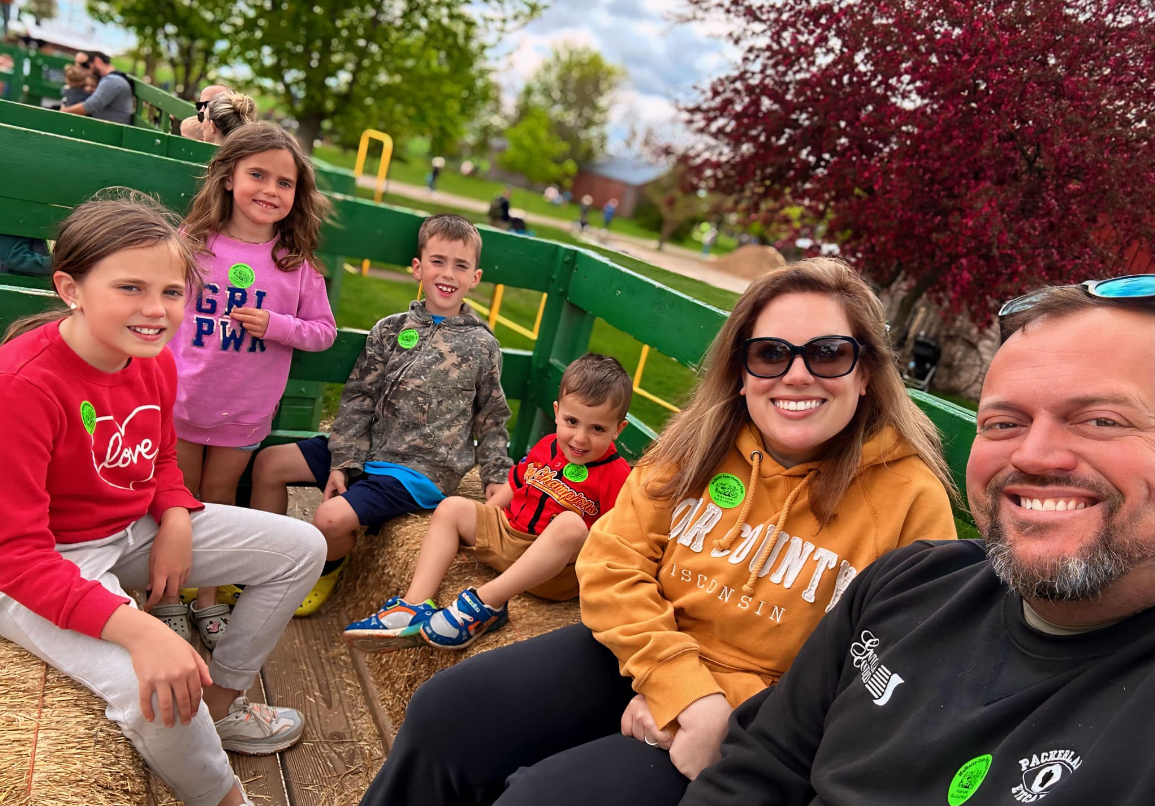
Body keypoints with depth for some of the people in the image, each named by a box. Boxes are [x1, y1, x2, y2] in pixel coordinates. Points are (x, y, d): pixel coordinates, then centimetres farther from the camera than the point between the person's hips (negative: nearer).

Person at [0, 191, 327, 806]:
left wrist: (176, 524, -8)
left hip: (136, 529, 8)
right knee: (155, 689, -32)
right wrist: (139, 630, -39)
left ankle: (219, 704, 15)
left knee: (302, 547, 5)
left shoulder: (155, 361, -5)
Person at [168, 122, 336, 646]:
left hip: (245, 411, 0)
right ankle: (169, 597, 30)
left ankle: (209, 598, 32)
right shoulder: (192, 243, -7)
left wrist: (275, 325, -17)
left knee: (219, 500, 16)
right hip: (180, 401, 0)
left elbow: (324, 331, 0)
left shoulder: (298, 263, -6)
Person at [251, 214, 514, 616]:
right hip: (367, 449, 5)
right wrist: (342, 462, -5)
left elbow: (491, 420, 5)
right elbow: (358, 398, 3)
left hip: (420, 470, -5)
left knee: (331, 518, -24)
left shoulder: (482, 346, -3)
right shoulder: (390, 330, 5)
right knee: (268, 463, 1)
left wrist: (497, 476, -3)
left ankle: (328, 571, 13)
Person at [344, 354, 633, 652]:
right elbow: (514, 487, 19)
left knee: (571, 523, -36)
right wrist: (478, 522, 14)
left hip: (556, 570, -7)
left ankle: (486, 603, -37)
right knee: (451, 507, 0)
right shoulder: (546, 447, 6)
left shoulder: (616, 474, -13)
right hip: (507, 534, 7)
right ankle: (416, 605, -18)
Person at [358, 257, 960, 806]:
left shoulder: (913, 499, -12)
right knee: (444, 717, -11)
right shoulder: (703, 443, 0)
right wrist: (684, 691, -19)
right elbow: (612, 568, -3)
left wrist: (723, 715, -19)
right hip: (636, 656, 4)